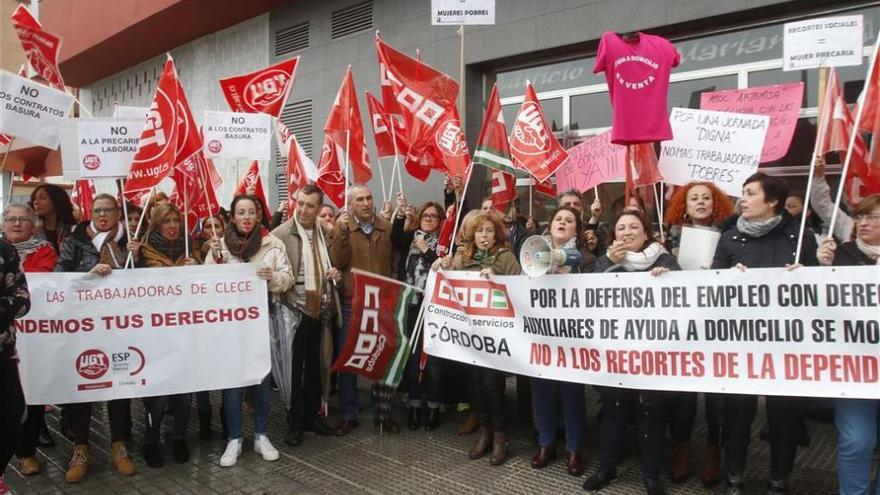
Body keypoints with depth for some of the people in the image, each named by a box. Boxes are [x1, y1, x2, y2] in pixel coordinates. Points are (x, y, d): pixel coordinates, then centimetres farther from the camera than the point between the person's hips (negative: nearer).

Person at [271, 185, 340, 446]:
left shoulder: (325, 233, 7)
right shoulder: (281, 234, -10)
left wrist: (334, 273, 0)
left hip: (319, 310, 5)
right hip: (295, 311, -5)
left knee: (314, 366, 16)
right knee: (295, 367, 6)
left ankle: (312, 415, 30)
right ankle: (295, 422, 20)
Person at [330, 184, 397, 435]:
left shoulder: (386, 227, 3)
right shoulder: (343, 227, -1)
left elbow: (394, 262, 7)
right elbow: (337, 262, -12)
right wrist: (342, 232, -22)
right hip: (351, 304, -1)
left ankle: (384, 412, 23)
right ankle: (348, 415, 20)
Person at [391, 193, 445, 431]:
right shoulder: (410, 237, 10)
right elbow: (395, 239, -13)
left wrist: (427, 251, -13)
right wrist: (400, 213, -25)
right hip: (410, 305, 3)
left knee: (433, 357, 1)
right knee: (412, 356, 8)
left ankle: (433, 407, 14)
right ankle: (414, 405, 20)